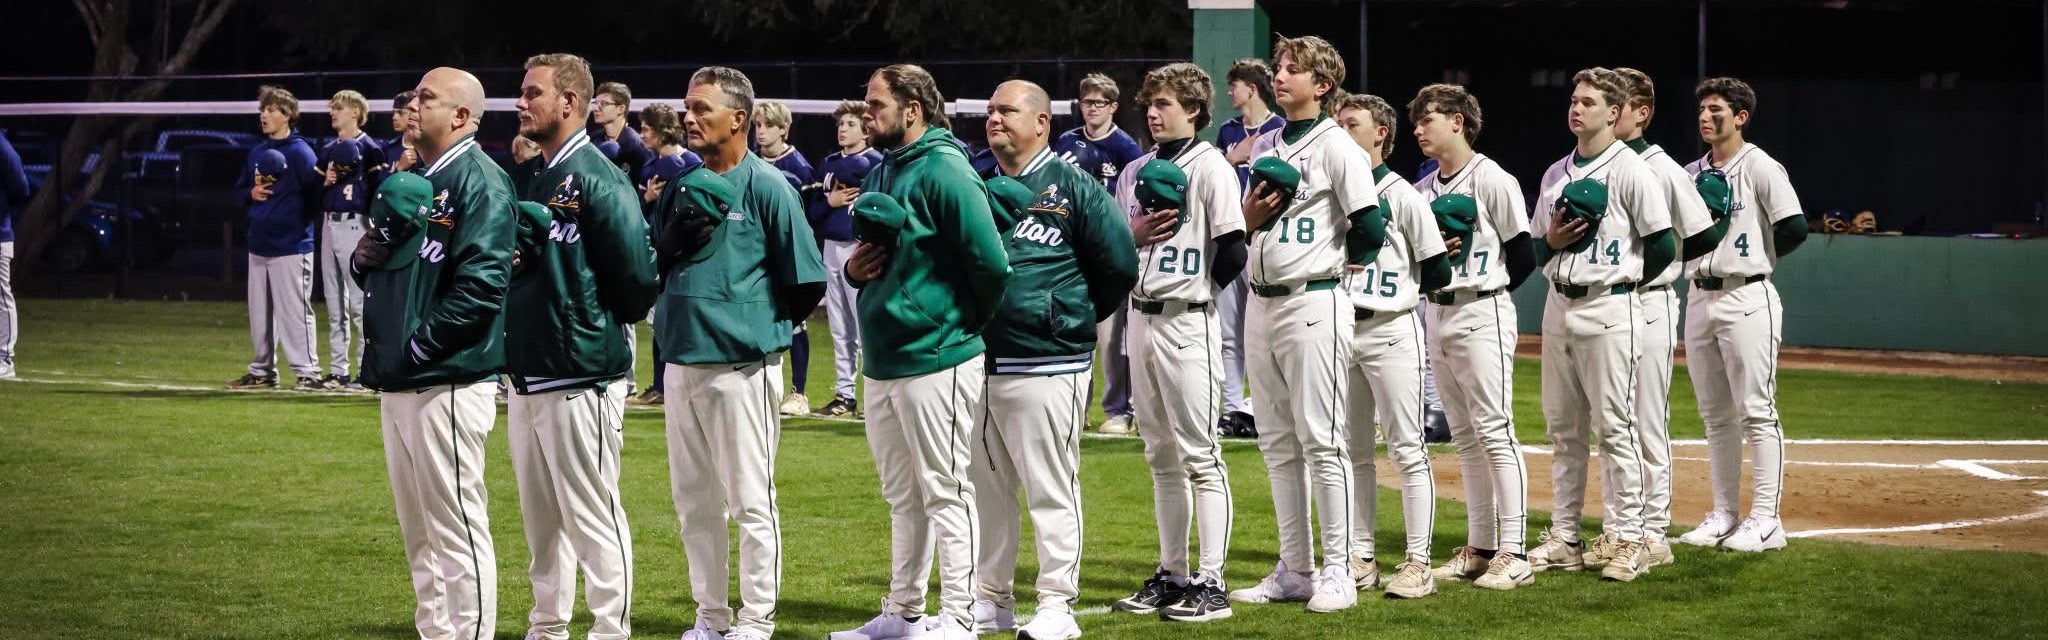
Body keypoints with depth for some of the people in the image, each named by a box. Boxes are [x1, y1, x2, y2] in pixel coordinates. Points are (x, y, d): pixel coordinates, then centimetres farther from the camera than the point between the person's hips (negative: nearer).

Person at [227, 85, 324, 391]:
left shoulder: (300, 153, -9)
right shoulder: (256, 153, 15)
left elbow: (315, 196, -12)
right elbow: (240, 187, 23)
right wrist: (251, 193, 2)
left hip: (291, 247, -8)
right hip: (258, 246, 8)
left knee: (294, 311, -10)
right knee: (259, 313, 14)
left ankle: (308, 372, -7)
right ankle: (262, 371, 23)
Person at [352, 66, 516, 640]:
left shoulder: (479, 182, -11)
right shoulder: (411, 181, 18)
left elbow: (481, 283, -21)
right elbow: (380, 265, 25)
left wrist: (419, 346, -18)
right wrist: (363, 259, 1)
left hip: (447, 384, -10)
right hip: (397, 383, 10)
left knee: (457, 530, -7)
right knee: (419, 532, 15)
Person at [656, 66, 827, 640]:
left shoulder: (766, 186, -7)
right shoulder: (681, 189, 12)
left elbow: (807, 279, -7)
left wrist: (768, 324, 2)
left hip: (742, 366, -7)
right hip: (681, 362, 7)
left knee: (751, 501, -3)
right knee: (694, 501, 11)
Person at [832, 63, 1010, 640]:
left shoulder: (944, 172, -15)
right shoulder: (883, 173, 14)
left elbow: (990, 262, -19)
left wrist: (967, 325, -4)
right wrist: (855, 270, 3)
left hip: (934, 361, -9)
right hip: (883, 362, 9)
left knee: (945, 493, -3)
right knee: (903, 497, 16)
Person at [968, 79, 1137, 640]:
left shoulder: (1071, 186, -4)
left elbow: (1119, 263, -4)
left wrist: (1075, 316, 4)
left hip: (1045, 364, -7)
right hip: (977, 359, 7)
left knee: (1051, 488, -3)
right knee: (986, 487, 12)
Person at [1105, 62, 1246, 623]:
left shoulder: (1210, 167, -7)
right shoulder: (1136, 171, 15)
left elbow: (1232, 255, -13)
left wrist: (1195, 293, -1)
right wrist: (1134, 234, -3)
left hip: (1187, 323, -8)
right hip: (1142, 318, 8)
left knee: (1200, 455, -7)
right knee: (1162, 457, 11)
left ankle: (1210, 583, -7)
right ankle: (1172, 575, 17)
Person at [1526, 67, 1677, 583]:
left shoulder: (1630, 171, -7)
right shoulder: (1556, 173, 15)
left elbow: (1663, 248, -9)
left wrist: (1618, 278, 0)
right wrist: (1552, 240, -1)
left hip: (1609, 309, -7)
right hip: (1559, 308, 7)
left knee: (1615, 425, -6)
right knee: (1562, 428, 10)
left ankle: (1630, 540, -2)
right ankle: (1564, 539, 15)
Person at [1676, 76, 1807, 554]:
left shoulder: (1760, 167, -6)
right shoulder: (1690, 174, 14)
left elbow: (1794, 229, -13)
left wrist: (1751, 258, -2)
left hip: (1747, 299, -7)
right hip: (1700, 297, 7)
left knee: (1756, 411, -6)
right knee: (1715, 415, 10)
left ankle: (1765, 519, -5)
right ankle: (1724, 514, 16)